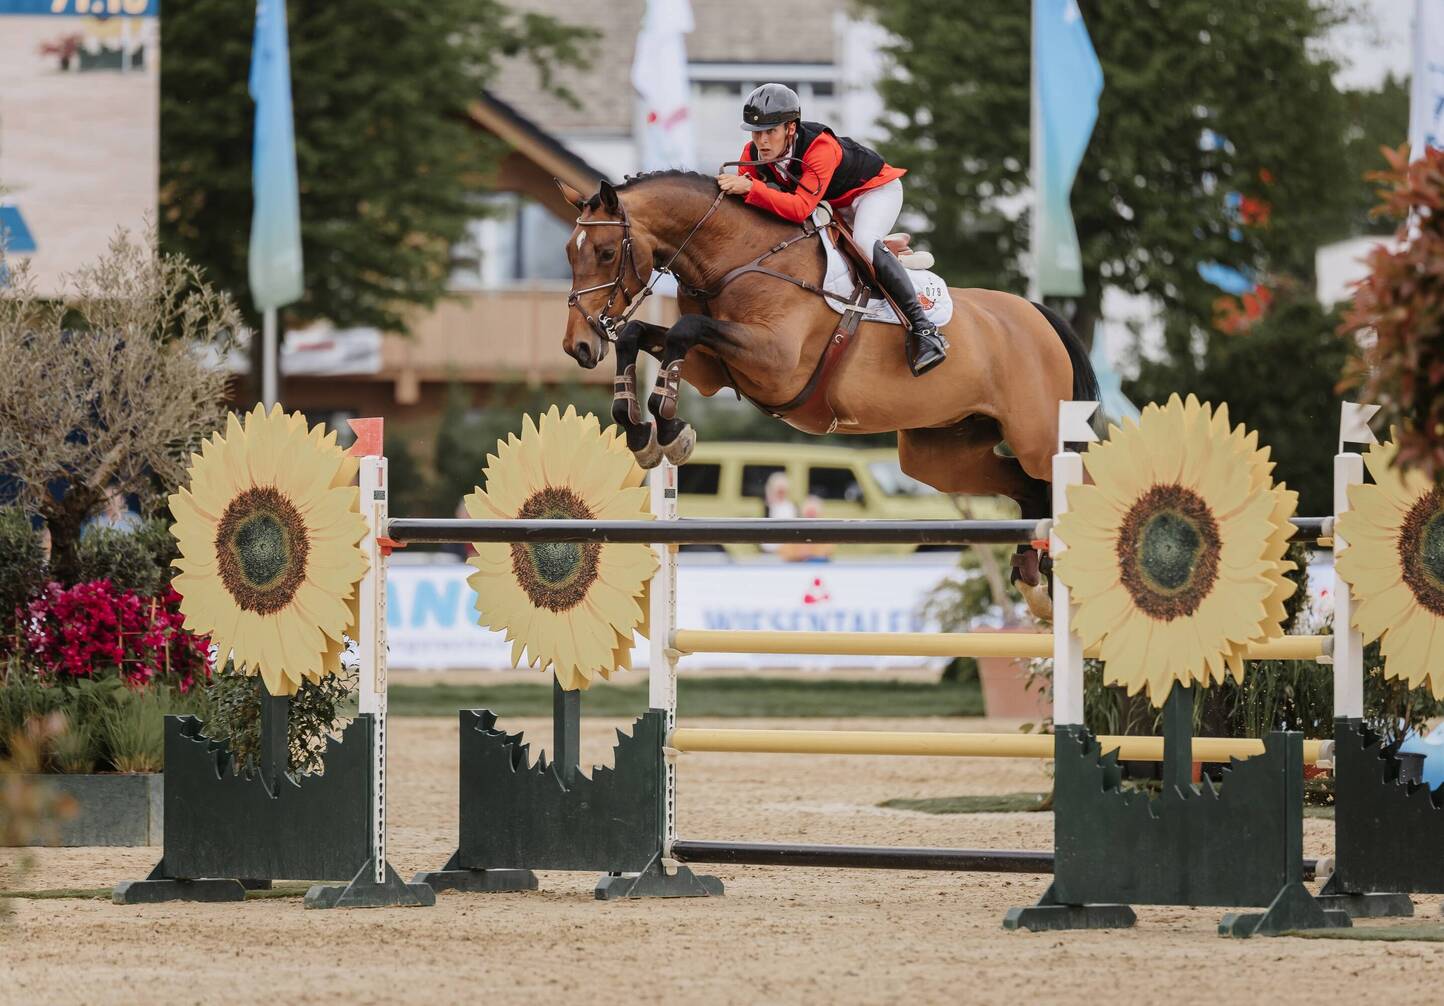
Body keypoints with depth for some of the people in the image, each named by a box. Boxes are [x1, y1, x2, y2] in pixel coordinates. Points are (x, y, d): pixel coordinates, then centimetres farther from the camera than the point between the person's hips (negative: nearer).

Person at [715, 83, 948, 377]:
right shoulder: (753, 155, -20)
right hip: (832, 202, 8)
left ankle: (923, 329, -33)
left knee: (864, 242, -34)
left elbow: (800, 208, -48)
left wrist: (750, 189, -56)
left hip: (876, 188, -8)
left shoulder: (820, 147, -40)